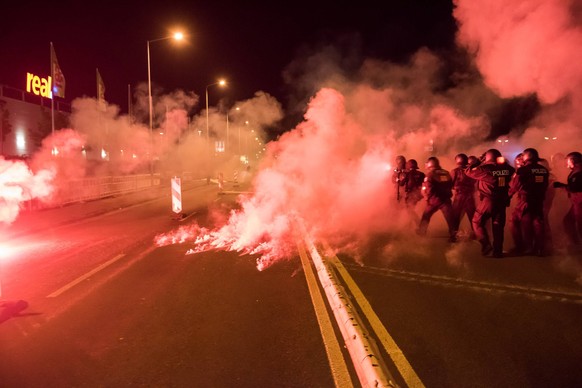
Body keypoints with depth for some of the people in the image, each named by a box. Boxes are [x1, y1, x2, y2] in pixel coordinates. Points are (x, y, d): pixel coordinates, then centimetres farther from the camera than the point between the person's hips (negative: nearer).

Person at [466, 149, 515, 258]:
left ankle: (486, 244, -4)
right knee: (498, 226, 12)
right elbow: (512, 171, 23)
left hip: (488, 201, -5)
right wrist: (504, 162, 15)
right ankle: (498, 251, 13)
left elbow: (468, 171, -7)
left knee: (477, 222, 10)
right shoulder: (506, 169, 0)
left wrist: (479, 161, 3)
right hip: (502, 202, 5)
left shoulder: (485, 169, -14)